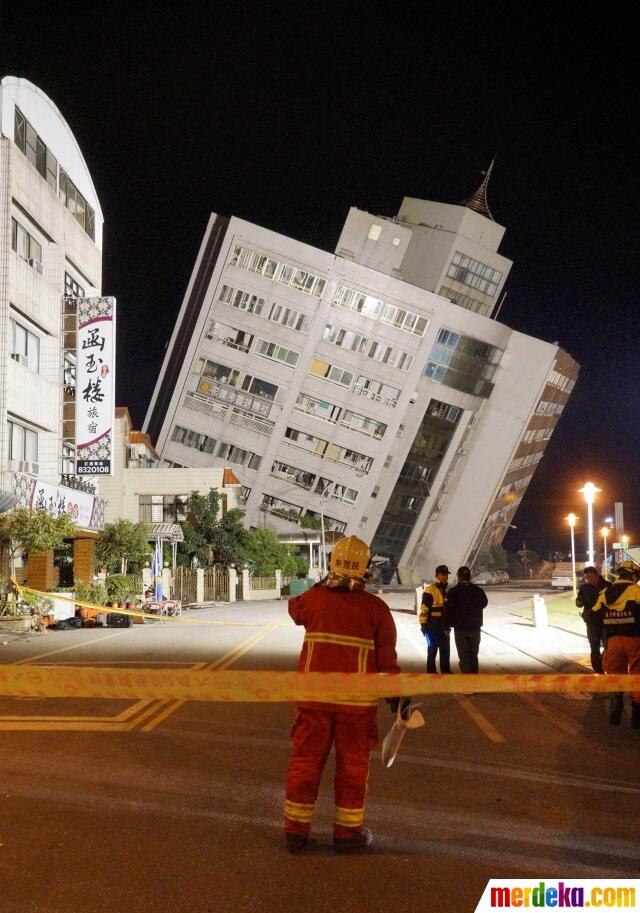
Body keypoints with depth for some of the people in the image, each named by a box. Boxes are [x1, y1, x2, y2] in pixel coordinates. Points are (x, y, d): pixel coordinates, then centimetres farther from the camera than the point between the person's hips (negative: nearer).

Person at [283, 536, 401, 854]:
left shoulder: (313, 598, -2)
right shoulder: (376, 608, -6)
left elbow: (294, 608, 23)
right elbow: (386, 659, -5)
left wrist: (321, 587, 33)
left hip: (313, 697, 2)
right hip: (356, 701, -1)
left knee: (305, 760, 10)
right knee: (352, 766, 10)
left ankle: (296, 829, 17)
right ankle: (348, 831, 18)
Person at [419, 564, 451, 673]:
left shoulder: (447, 590, 13)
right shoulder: (430, 590, -12)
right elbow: (423, 609, -14)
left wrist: (448, 624, 22)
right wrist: (423, 624, -16)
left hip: (444, 626, 7)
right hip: (433, 626, -7)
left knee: (445, 649, 12)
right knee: (432, 649, 1)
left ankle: (446, 671, 22)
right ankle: (431, 672, 8)